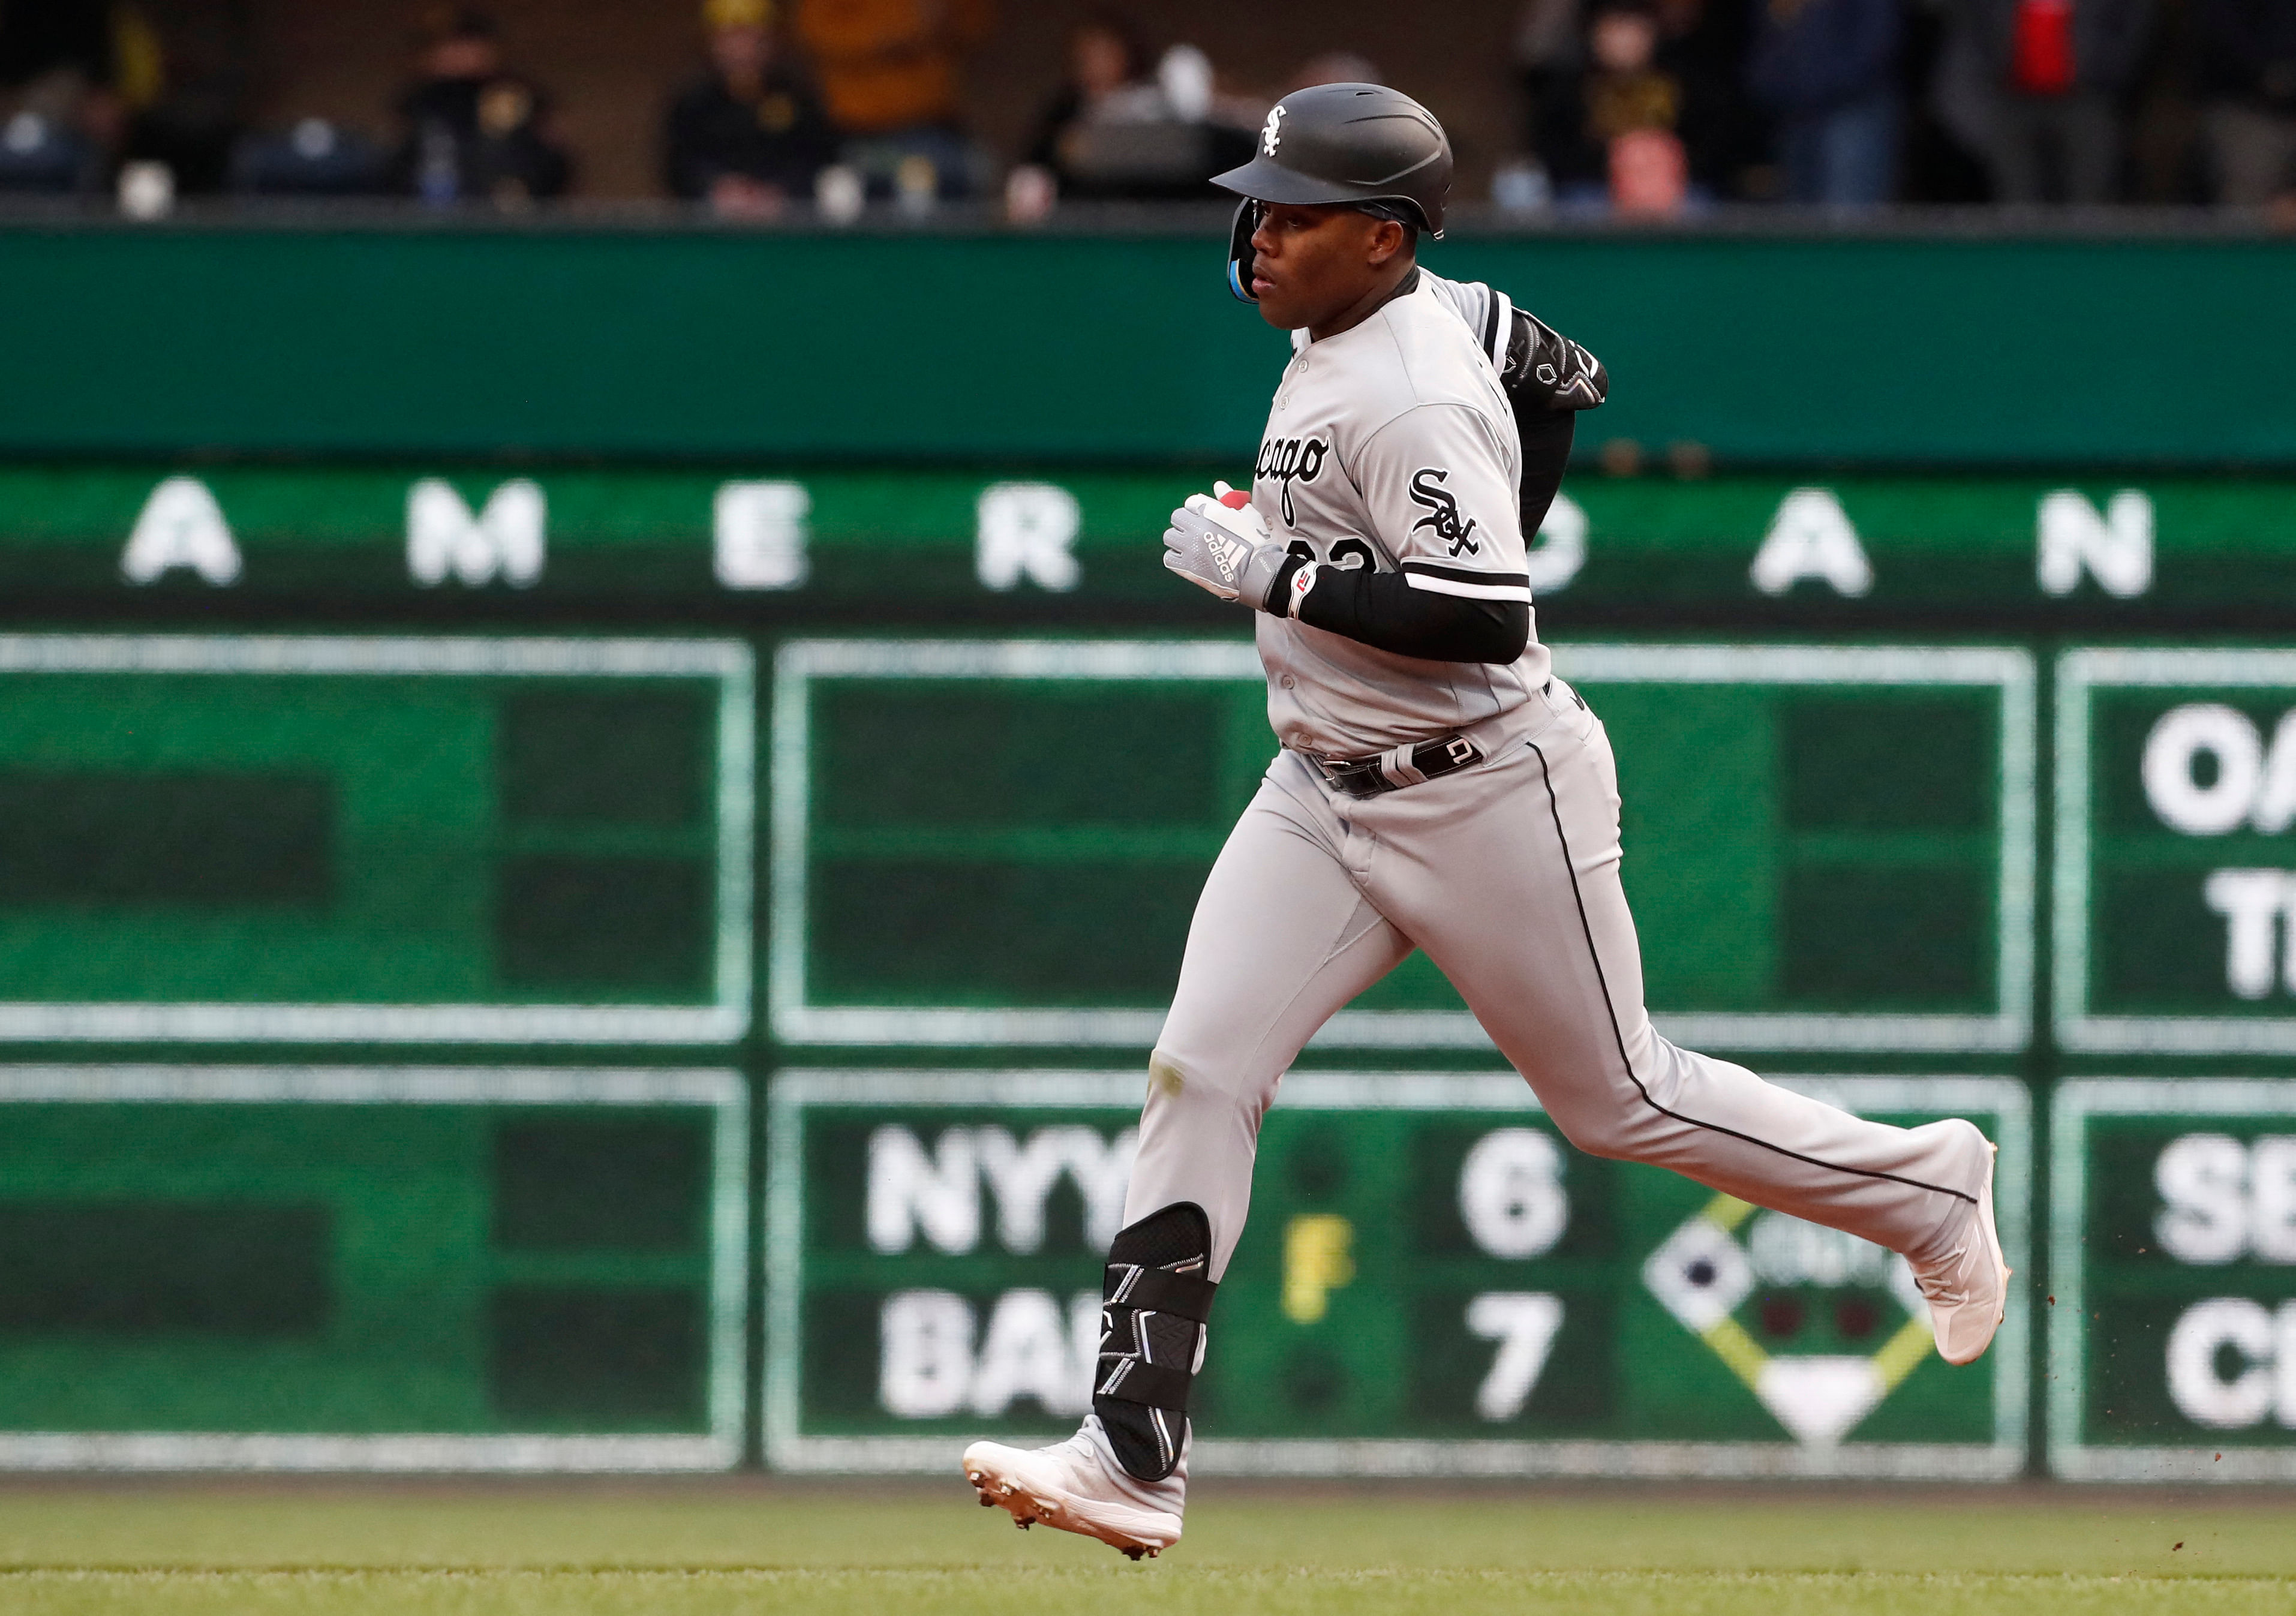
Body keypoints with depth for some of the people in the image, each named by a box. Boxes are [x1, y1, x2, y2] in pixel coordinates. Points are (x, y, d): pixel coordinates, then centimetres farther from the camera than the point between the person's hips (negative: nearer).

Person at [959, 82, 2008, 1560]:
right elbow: (1559, 378, 22)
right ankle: (1132, 1464, -10)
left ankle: (1925, 1186, 31)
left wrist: (1274, 571, -29)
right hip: (1324, 797, 9)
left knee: (1618, 1098, 7)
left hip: (1489, 797, -9)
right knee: (1198, 1074, -6)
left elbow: (1488, 618, -32)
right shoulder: (1448, 309, 5)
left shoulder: (1413, 398, -24)